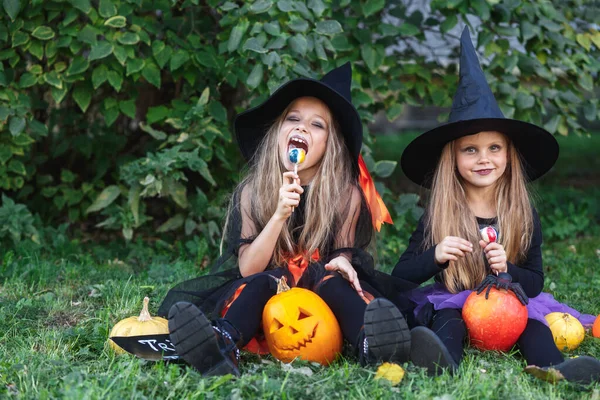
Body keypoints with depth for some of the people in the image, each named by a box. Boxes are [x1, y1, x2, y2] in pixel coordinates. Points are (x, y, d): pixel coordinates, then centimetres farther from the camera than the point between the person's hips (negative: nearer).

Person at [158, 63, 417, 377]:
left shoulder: (346, 195, -3)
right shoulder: (252, 192, -1)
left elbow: (343, 256, 2)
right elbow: (247, 269, -9)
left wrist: (340, 262, -24)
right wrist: (280, 214, -23)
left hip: (324, 294, 0)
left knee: (333, 280, -31)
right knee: (260, 282, -31)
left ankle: (370, 343, -61)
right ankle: (223, 345, -60)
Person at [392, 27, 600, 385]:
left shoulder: (524, 217, 5)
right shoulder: (438, 217, 2)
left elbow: (535, 281, 6)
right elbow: (400, 277, -2)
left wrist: (507, 270, -16)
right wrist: (434, 257, -23)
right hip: (452, 305, -1)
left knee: (531, 315, -30)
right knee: (446, 316, -33)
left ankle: (554, 368, -59)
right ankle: (444, 362, -66)